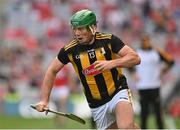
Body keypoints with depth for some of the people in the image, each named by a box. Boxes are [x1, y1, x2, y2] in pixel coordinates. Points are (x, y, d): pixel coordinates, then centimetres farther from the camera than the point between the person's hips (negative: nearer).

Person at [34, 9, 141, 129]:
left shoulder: (108, 40, -12)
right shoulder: (70, 50, -7)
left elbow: (135, 58, -15)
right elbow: (52, 71, 7)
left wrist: (111, 63, -31)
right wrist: (44, 100, 1)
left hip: (118, 93, -3)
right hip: (97, 105, 4)